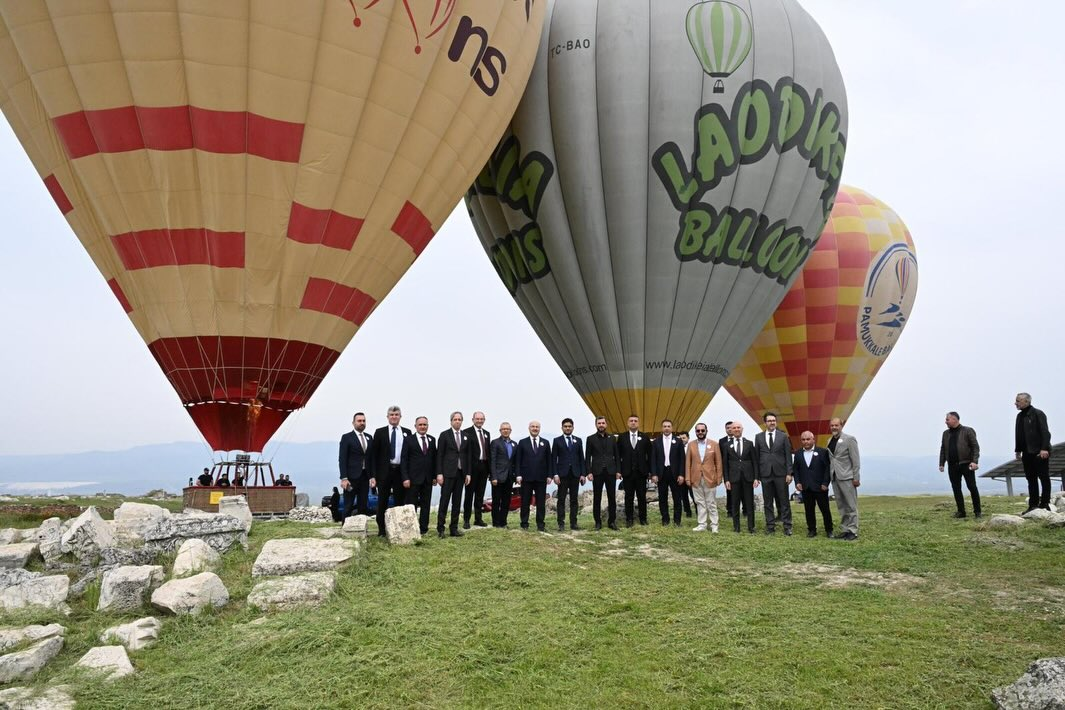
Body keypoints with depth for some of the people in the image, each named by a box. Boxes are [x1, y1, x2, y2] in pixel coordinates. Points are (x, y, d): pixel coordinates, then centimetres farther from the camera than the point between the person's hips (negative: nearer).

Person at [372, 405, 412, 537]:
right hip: (384, 471, -1)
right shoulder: (380, 432, 3)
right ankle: (381, 530, 14)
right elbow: (375, 455, 0)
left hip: (401, 471, 1)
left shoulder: (407, 432, 7)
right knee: (382, 502, 5)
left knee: (400, 502, 5)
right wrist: (373, 475, -7)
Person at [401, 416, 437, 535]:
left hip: (428, 479, 4)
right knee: (411, 505, 1)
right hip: (413, 478, -4)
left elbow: (434, 458, 11)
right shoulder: (408, 440, -1)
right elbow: (403, 460, -5)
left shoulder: (432, 440, 10)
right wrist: (405, 478, -12)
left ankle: (423, 528, 15)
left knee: (426, 504, 8)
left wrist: (434, 476, 5)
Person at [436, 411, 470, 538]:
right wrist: (439, 473, -9)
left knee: (457, 502, 7)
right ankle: (440, 528, 4)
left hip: (461, 473, 4)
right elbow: (439, 455, -3)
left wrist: (468, 473, 6)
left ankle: (454, 528, 13)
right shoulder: (444, 435, -1)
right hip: (448, 473, -4)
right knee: (444, 500, -3)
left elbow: (467, 455, 12)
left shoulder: (465, 437, 11)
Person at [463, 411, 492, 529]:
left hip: (484, 466, 6)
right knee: (469, 493, 1)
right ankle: (466, 520, 8)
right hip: (472, 466, -6)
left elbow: (488, 451, 15)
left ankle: (478, 519, 20)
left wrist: (489, 467, 9)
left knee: (480, 494, 12)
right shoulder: (467, 432, -7)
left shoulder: (486, 434, 15)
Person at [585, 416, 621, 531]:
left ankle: (612, 521, 11)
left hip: (610, 472, 2)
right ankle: (598, 522, 9)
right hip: (597, 472, -2)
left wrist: (618, 471, 2)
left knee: (612, 498, 3)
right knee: (597, 499, 2)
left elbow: (617, 456, 10)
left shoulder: (612, 438, 11)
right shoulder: (591, 439, 5)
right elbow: (588, 457, 2)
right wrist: (589, 472, -7)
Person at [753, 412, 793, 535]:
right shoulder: (758, 437, 6)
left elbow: (788, 456, 2)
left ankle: (787, 526, 9)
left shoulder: (783, 436, 4)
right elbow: (756, 457, 7)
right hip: (765, 474, 1)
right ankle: (770, 526, 13)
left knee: (784, 500, 2)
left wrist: (789, 473, -4)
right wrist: (756, 475, 3)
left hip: (780, 473, -1)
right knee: (768, 502, 6)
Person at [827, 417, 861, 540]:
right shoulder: (830, 441, 12)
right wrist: (830, 476, 7)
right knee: (841, 506, 11)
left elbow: (855, 460, -8)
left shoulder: (849, 439, -5)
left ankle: (853, 531, 5)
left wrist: (856, 478, -11)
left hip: (847, 477, -6)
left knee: (851, 506, 0)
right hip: (835, 478, 6)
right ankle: (844, 530, 17)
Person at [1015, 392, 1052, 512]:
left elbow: (1045, 432, -15)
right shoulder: (1020, 416, 14)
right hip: (1027, 453, 7)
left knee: (1044, 478, 0)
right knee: (1031, 479, 8)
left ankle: (1044, 504, 5)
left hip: (1040, 452, -7)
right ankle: (1033, 505, 10)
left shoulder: (1037, 414, -8)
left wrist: (1044, 448, -22)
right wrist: (1018, 450, 16)